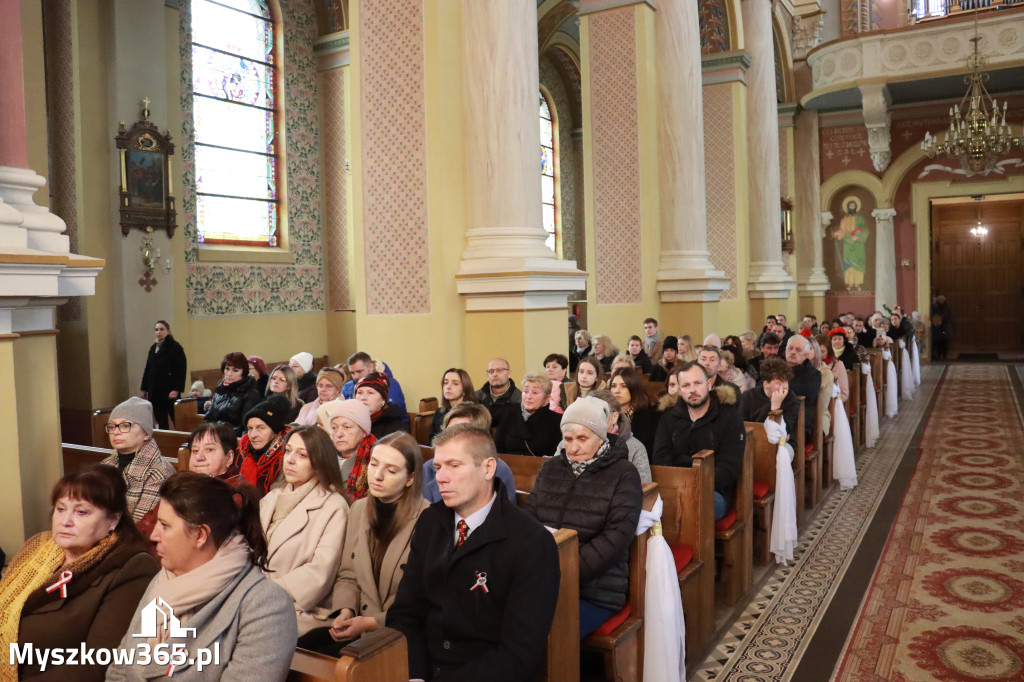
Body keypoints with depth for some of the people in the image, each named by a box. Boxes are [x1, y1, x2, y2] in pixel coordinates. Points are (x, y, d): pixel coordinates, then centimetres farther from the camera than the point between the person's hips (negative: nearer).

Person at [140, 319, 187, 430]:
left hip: (169, 391, -7)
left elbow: (181, 370, -12)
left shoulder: (175, 347, -6)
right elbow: (147, 370, 19)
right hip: (154, 393, 7)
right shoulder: (153, 348, 16)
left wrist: (176, 389, -19)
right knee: (161, 422, 9)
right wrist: (144, 389, 15)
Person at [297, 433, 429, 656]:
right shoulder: (359, 510, 8)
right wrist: (345, 611, -5)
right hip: (359, 623, 6)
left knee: (323, 657, -23)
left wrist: (371, 623, -16)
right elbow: (347, 576, 14)